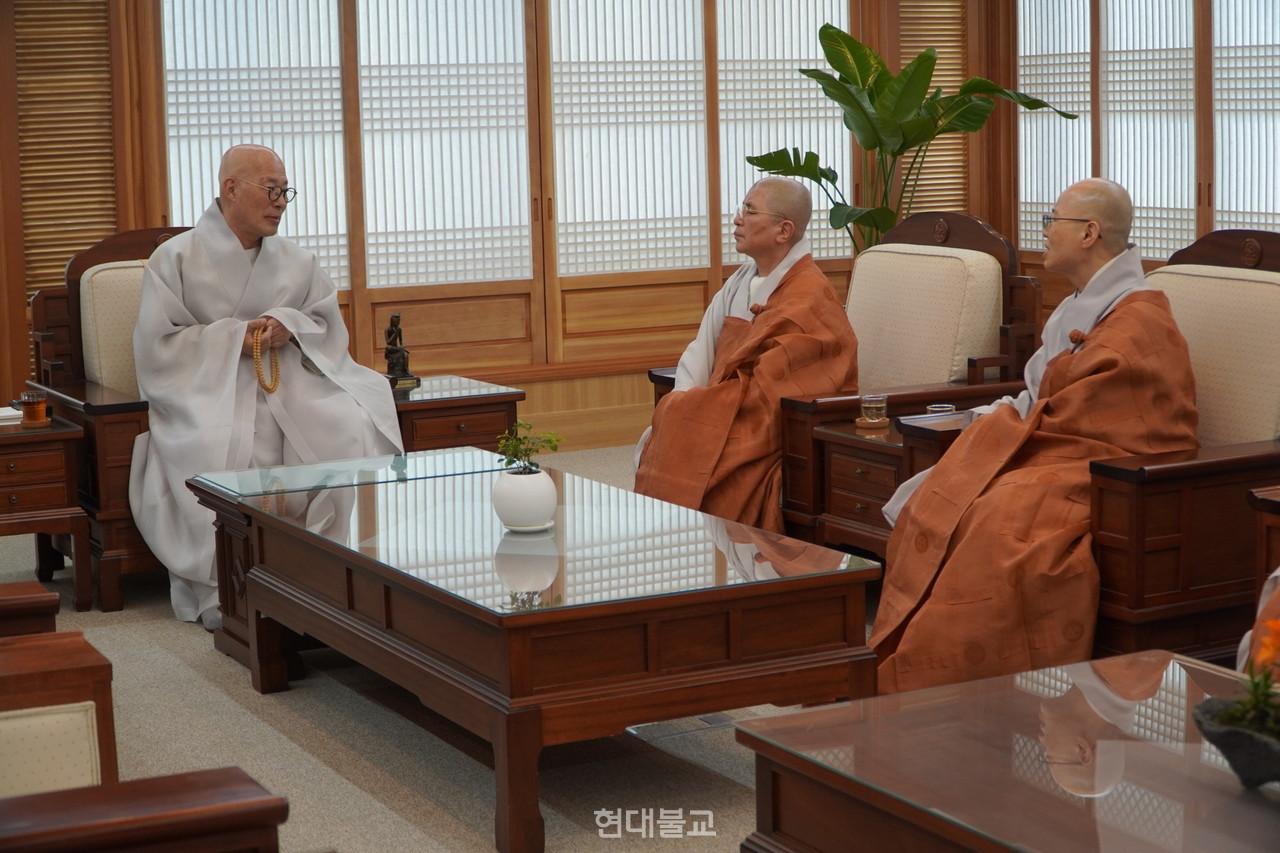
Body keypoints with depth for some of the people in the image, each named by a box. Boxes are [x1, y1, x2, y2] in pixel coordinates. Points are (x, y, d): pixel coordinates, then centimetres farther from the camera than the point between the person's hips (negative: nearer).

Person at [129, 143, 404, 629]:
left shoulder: (296, 261, 14)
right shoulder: (175, 259, 1)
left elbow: (328, 324, 15)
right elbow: (156, 343, -4)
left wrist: (291, 326, -8)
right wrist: (232, 336, -14)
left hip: (286, 380, 4)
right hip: (206, 388, -4)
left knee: (351, 427, -24)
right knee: (223, 447, -37)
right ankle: (219, 591, -28)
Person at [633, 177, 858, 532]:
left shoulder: (808, 300, -15)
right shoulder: (742, 280, 12)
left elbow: (762, 391, -18)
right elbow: (699, 354, 8)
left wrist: (683, 408, -12)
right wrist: (686, 405, -11)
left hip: (773, 434, -8)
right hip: (730, 413, 8)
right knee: (652, 445, -13)